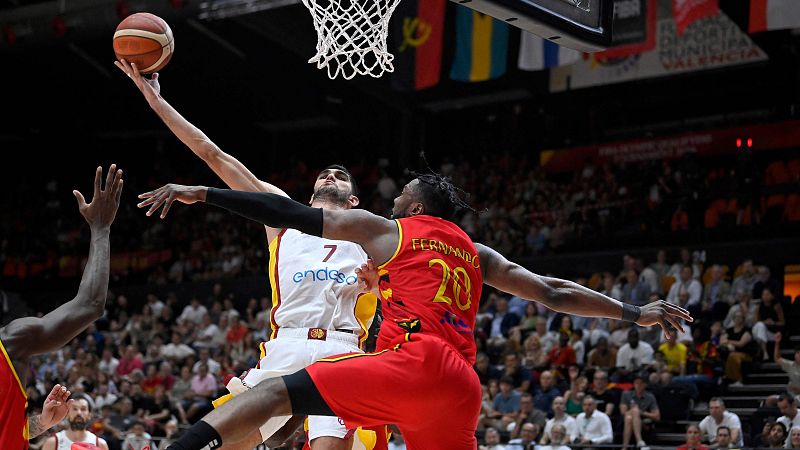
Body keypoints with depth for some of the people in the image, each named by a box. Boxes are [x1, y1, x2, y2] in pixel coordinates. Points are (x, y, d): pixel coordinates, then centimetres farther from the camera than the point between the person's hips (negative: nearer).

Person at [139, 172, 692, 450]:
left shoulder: (386, 230, 15)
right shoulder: (476, 254, 29)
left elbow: (291, 214, 10)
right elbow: (554, 293, 28)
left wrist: (200, 193, 9)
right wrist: (636, 313, 36)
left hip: (412, 362, -6)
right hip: (462, 390, 6)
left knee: (274, 393, -15)